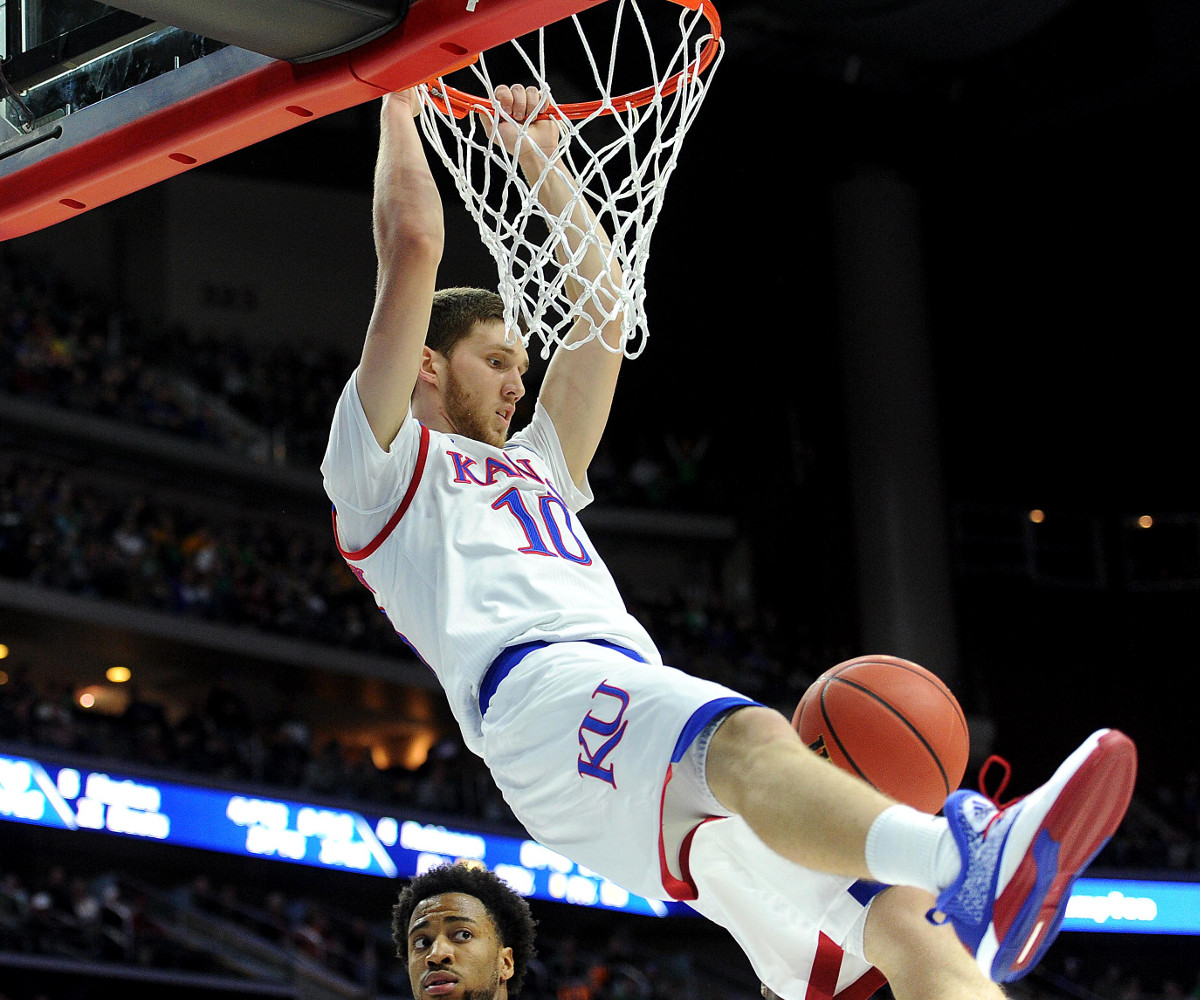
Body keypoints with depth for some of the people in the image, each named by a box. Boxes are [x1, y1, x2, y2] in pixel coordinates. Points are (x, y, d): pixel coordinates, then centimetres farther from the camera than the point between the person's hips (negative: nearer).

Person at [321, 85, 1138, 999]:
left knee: (904, 917, -16)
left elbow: (602, 299, 40)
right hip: (541, 686, -8)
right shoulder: (385, 465, 21)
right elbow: (415, 245, 14)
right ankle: (962, 857, -68)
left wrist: (540, 158, 42)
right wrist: (398, 112, 25)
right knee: (747, 735, -40)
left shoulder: (538, 467, 42)